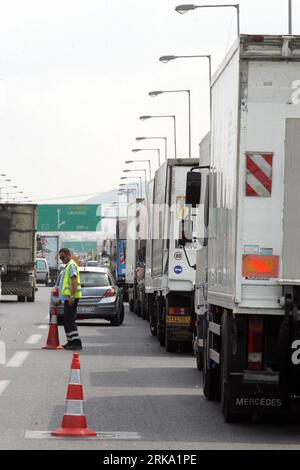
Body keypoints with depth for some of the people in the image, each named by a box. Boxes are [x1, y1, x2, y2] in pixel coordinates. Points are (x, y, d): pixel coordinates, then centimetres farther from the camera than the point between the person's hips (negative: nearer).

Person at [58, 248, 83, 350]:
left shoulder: (71, 265, -11)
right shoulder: (67, 266, 21)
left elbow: (74, 281, -21)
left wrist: (72, 296, -27)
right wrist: (61, 298, 27)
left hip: (71, 297, -11)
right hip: (67, 297, 11)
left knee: (69, 320, -14)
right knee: (67, 320, 14)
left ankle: (76, 342, -17)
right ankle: (71, 342, 18)